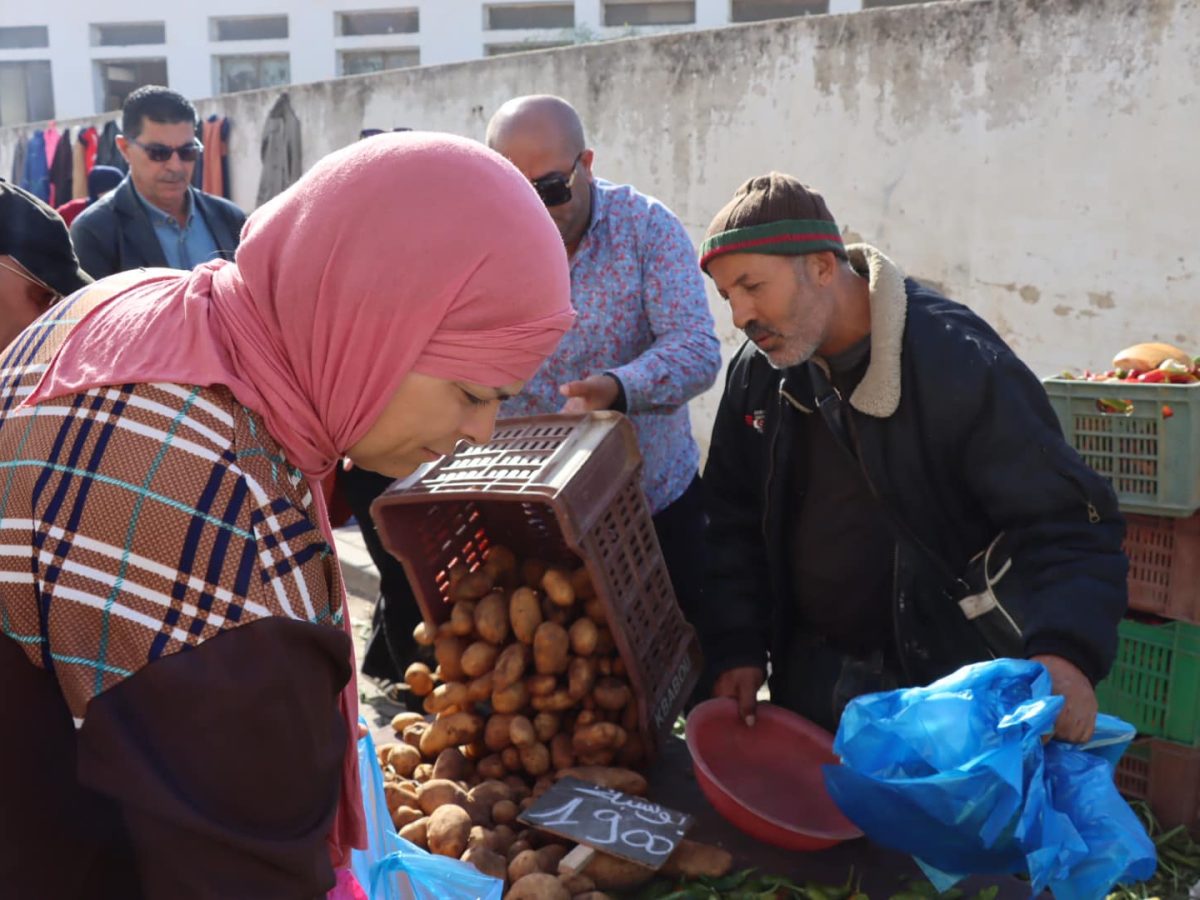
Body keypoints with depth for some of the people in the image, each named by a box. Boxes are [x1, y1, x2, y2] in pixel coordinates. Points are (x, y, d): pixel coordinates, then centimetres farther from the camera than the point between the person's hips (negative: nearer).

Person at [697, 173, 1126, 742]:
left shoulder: (957, 363, -21)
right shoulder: (757, 374, -2)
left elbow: (1065, 521, -21)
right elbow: (734, 519, 6)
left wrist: (1064, 653, -36)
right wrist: (735, 647, -3)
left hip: (940, 684, -5)